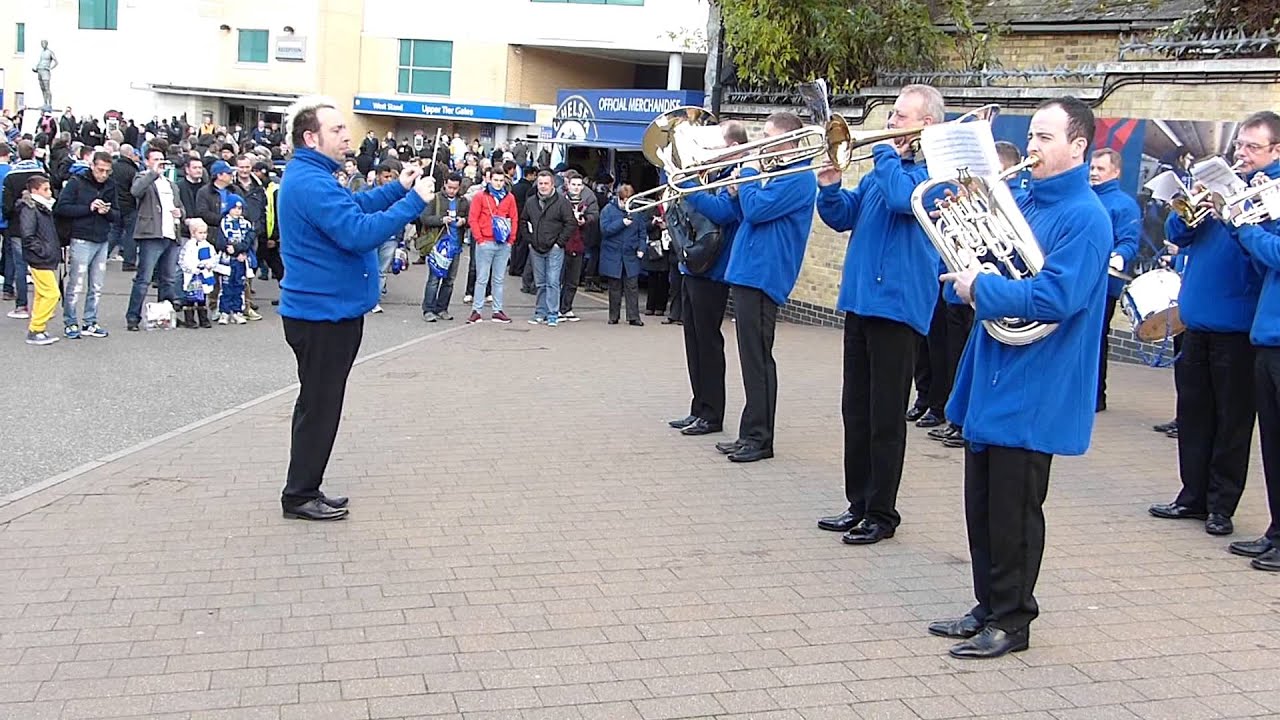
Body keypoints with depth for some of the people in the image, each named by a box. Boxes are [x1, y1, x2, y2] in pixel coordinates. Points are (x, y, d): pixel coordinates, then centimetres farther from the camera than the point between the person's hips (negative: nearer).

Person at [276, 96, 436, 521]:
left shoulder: (307, 176, 12)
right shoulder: (310, 183, -22)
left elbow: (352, 208, 22)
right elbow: (359, 232, -30)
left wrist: (398, 189, 9)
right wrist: (414, 201, -25)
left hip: (325, 310, 11)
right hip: (323, 313, -11)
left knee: (318, 404, 18)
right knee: (319, 406, -1)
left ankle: (305, 490, 28)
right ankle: (300, 496, 10)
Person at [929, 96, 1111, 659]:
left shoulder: (1084, 218, -13)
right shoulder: (1021, 203, 12)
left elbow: (1055, 298, -25)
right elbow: (976, 265, 17)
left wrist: (981, 288, -18)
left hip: (1033, 393, -8)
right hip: (990, 381, 8)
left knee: (1014, 512, 1)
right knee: (981, 505, 15)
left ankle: (1011, 621, 16)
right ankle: (989, 607, 29)